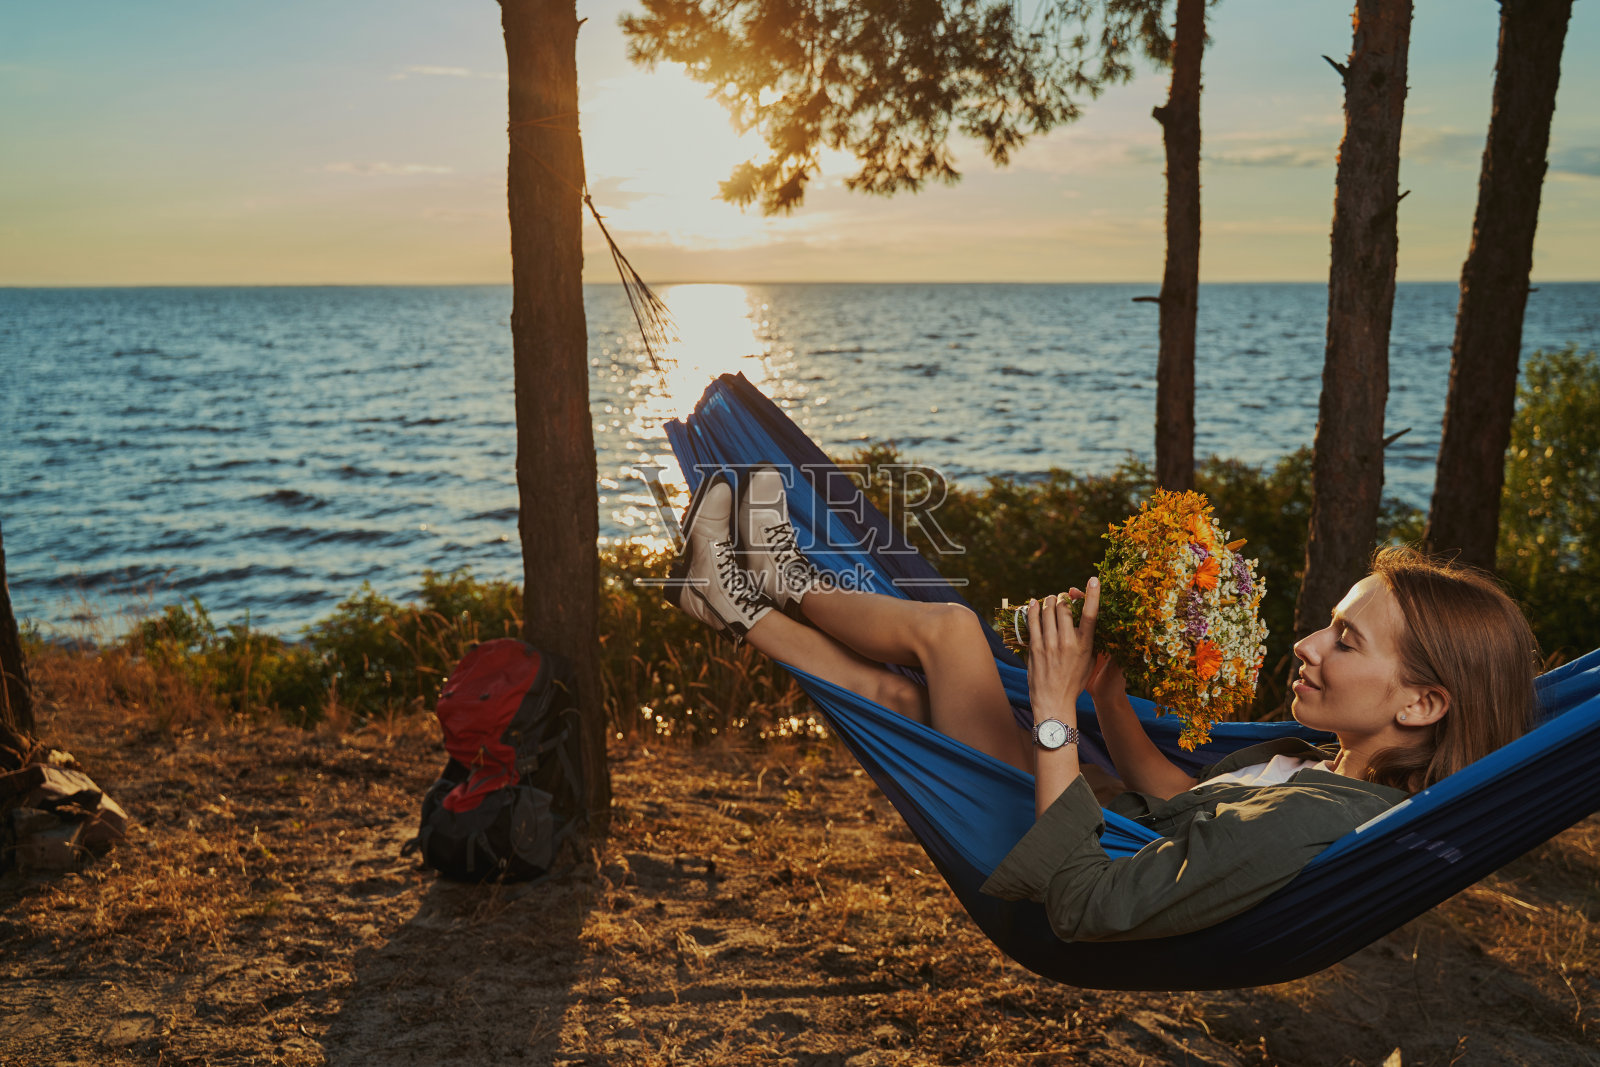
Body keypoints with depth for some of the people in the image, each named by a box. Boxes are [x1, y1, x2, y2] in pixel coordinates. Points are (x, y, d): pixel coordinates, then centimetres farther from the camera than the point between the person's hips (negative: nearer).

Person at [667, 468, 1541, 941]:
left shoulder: (1308, 825, -35)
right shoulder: (1342, 770, -6)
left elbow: (1083, 906, -35)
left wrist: (1055, 716, -30)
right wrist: (1108, 694, -5)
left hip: (1043, 877, -8)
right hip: (1114, 839, 8)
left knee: (948, 627, -3)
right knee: (899, 695, 13)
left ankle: (786, 585, 22)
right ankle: (748, 608, 37)